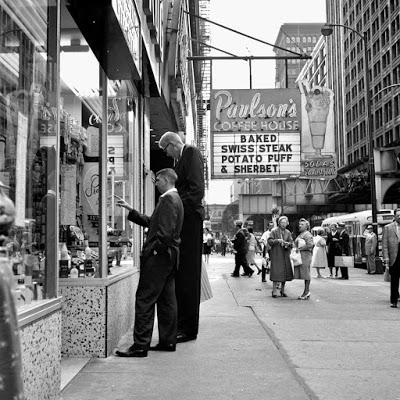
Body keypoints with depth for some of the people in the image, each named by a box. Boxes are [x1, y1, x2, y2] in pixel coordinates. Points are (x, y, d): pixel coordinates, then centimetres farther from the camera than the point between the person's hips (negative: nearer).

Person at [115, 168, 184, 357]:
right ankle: (168, 341, 19)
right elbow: (151, 222, 21)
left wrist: (154, 249, -16)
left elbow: (166, 231, -23)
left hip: (158, 256, -10)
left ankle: (140, 345, -5)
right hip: (169, 257, 10)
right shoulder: (174, 198, 19)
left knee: (145, 299, -7)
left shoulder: (168, 199, -13)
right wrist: (130, 210, 18)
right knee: (166, 300, 12)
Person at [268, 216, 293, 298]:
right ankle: (274, 290, -3)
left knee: (285, 272, 5)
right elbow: (269, 241, -5)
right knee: (276, 272, -10)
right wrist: (277, 240, -19)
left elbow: (291, 243, 7)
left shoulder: (288, 232, 11)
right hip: (276, 254, -4)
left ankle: (282, 290, 17)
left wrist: (288, 243, -15)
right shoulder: (274, 231, 0)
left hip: (285, 254, 4)